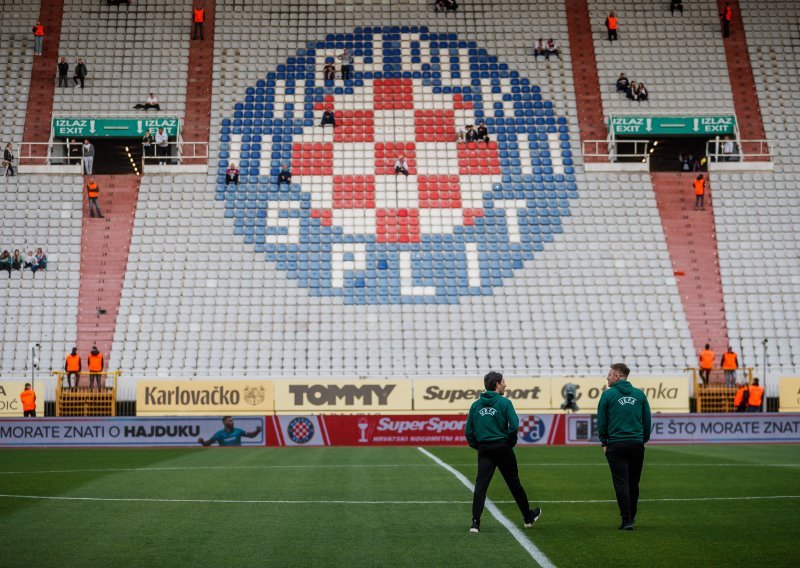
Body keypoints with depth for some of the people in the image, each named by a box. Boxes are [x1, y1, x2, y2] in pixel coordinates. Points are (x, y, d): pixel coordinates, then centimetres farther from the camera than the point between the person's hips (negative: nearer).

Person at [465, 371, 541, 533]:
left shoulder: (476, 405, 6)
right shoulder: (504, 402, -6)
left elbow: (468, 431, 4)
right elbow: (514, 426, -15)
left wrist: (476, 446, 13)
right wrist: (511, 442, 0)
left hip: (484, 449, 3)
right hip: (502, 447, -3)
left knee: (481, 484, -1)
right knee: (514, 483, 11)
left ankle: (475, 521, -11)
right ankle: (528, 517, 26)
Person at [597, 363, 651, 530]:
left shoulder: (608, 395, -3)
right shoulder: (639, 394, 6)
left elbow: (601, 421, 0)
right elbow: (647, 420, 8)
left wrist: (604, 442, 10)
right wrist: (644, 439, 16)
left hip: (616, 445, -3)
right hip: (637, 444, 3)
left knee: (621, 482, -2)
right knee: (634, 482, 15)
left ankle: (626, 520, -7)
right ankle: (631, 516, 27)